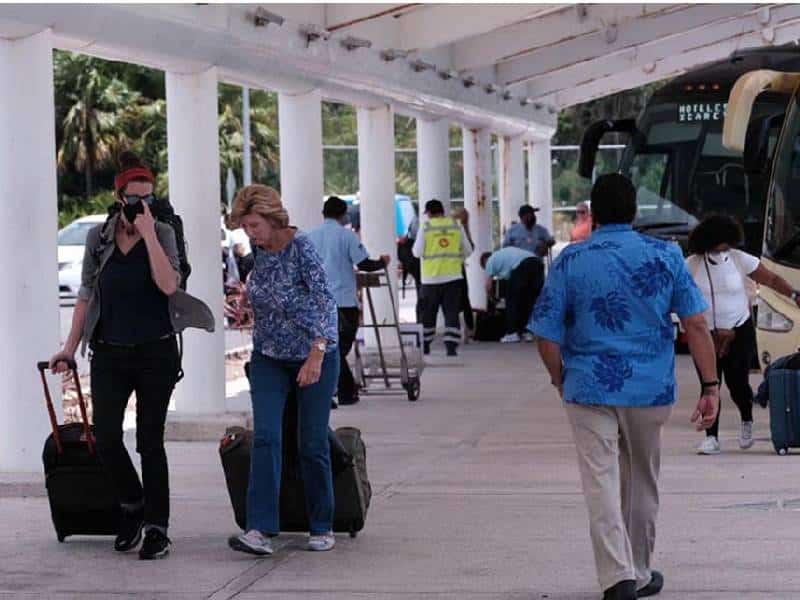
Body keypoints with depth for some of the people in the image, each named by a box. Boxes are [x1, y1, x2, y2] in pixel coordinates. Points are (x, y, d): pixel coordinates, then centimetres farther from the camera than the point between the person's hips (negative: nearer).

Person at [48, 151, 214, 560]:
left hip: (155, 352, -2)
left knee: (150, 441, 0)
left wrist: (148, 233, -16)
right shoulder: (98, 237, 6)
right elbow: (86, 295, 11)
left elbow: (168, 285, -16)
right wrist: (70, 347, 6)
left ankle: (156, 528, 7)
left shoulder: (162, 234, 0)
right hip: (110, 353, 2)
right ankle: (133, 506, 19)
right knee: (106, 438, -6)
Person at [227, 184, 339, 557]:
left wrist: (317, 353, -34)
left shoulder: (301, 247, -19)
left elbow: (324, 300, -26)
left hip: (314, 355, -5)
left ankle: (322, 528, 17)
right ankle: (260, 530, -19)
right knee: (265, 438, -11)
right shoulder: (258, 250, 1)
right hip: (269, 358, 5)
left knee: (313, 443, 1)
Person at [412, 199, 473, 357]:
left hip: (431, 277, -1)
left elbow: (418, 252, -4)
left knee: (428, 312, 12)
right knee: (452, 312, 1)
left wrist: (414, 249, 18)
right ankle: (451, 345, -9)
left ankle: (425, 345, 21)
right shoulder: (456, 226, 3)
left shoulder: (426, 227, -5)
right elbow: (468, 251, 7)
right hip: (453, 276, 1)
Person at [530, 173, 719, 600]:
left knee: (601, 485, -2)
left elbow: (547, 337, -3)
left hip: (590, 389, -2)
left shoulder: (571, 261, -3)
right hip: (651, 389, 2)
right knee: (642, 485, 18)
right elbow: (696, 325, -5)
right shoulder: (666, 256, 0)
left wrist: (561, 381, 14)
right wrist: (711, 385, -2)